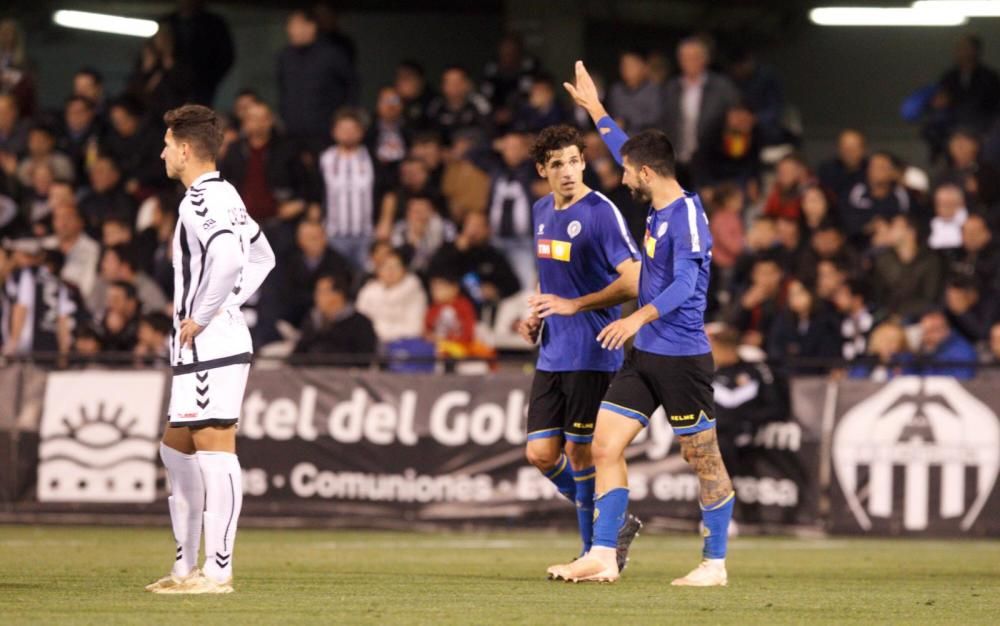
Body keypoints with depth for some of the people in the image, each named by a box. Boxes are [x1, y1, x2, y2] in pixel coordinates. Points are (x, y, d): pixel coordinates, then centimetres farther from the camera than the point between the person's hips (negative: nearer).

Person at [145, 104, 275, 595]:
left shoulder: (201, 201, -14)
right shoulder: (225, 196, 17)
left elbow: (228, 259, -30)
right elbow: (262, 257, 28)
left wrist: (201, 317, -20)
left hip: (209, 347, -11)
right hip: (204, 349, 11)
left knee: (214, 448, -10)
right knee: (176, 449, 16)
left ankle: (218, 571, -11)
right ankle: (186, 567, 19)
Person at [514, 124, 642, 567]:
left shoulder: (601, 213, -13)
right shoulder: (541, 212, 11)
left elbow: (634, 282, -18)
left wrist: (573, 305, -19)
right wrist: (535, 316, 9)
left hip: (591, 354, -8)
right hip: (551, 355, 8)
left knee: (580, 453, -4)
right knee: (541, 454, 5)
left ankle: (596, 551, 10)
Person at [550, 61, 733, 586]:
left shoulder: (686, 212, -15)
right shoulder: (658, 208, 11)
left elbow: (685, 283, -26)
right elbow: (627, 150, 29)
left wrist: (639, 317, -40)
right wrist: (593, 108, 37)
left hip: (682, 358, -9)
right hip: (644, 355, 9)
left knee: (704, 460, 0)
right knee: (604, 446, 2)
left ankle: (715, 564, 7)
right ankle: (602, 555, 2)